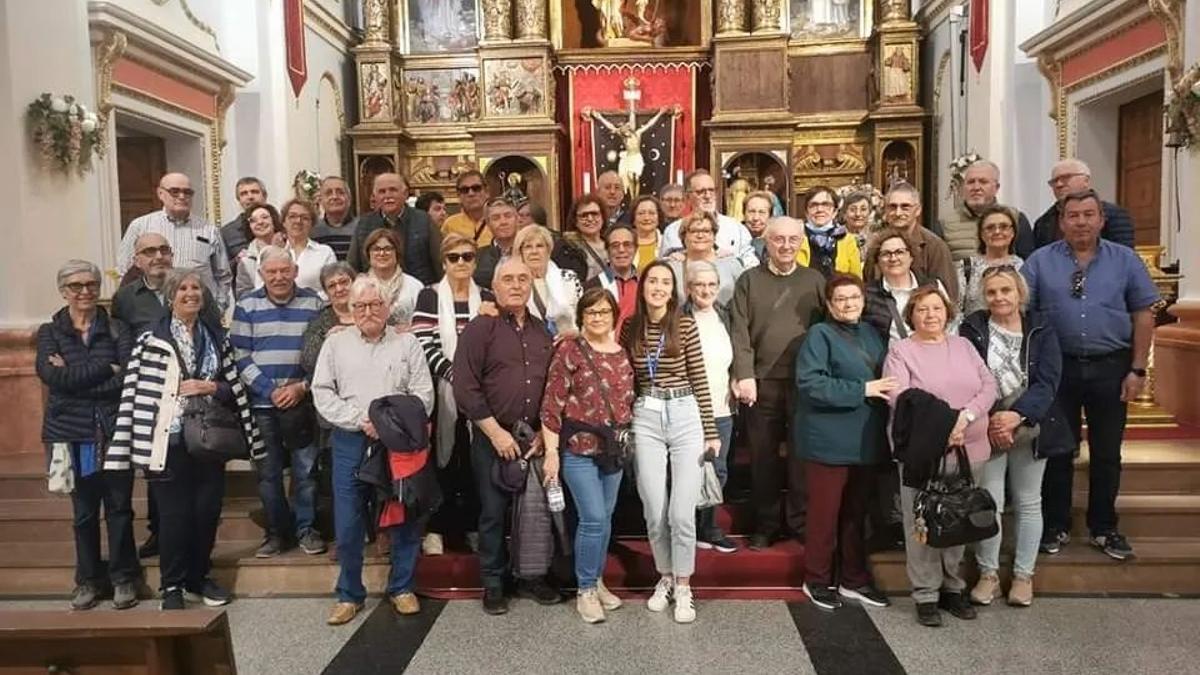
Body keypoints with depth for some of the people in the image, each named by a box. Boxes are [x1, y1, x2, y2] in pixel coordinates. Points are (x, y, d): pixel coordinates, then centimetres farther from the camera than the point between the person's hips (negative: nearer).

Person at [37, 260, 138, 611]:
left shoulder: (117, 329, 3)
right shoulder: (49, 333, 6)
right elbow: (53, 376, -11)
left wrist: (75, 378, -12)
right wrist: (106, 368, -13)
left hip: (115, 430, -1)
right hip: (73, 433, 1)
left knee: (119, 506, 5)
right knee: (84, 510, 11)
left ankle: (123, 578, 18)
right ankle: (88, 579, 25)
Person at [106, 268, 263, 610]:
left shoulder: (217, 338, 9)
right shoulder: (150, 341, -4)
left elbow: (234, 389, 9)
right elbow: (134, 394, -7)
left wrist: (210, 387, -10)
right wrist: (126, 447, -10)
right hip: (169, 441, -4)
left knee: (207, 511, 9)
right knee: (174, 514, 2)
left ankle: (199, 578, 27)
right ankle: (172, 586, 18)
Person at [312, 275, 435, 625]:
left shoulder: (407, 343, 6)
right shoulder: (335, 344, 9)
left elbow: (423, 394, 0)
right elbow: (322, 393, 2)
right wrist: (360, 420, -10)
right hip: (350, 443, 1)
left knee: (405, 517, 5)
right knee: (348, 523, 4)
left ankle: (402, 588, 22)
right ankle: (349, 594, 20)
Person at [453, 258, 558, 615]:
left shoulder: (542, 331, 11)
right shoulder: (480, 328, -5)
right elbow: (465, 387, -11)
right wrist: (495, 432, -13)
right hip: (492, 438, -4)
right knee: (493, 512, 5)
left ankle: (530, 575, 27)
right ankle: (492, 582, 20)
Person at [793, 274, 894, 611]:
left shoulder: (870, 333, 14)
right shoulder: (819, 335, -8)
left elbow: (885, 378, 24)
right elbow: (810, 383, -20)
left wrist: (887, 389, 2)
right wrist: (862, 390, -19)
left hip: (865, 439, 7)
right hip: (829, 440, -7)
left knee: (856, 513, 16)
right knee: (825, 512, 3)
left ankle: (854, 579, 28)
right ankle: (817, 580, 19)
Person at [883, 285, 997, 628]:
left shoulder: (963, 345, 13)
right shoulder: (900, 350, -2)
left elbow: (989, 386, 3)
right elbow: (900, 398, -14)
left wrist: (965, 416, -14)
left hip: (967, 450, 5)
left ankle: (952, 588, 28)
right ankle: (926, 596, 12)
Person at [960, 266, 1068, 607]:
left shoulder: (1041, 331, 2)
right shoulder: (972, 329, -1)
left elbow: (1047, 382, -7)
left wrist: (1017, 415, -21)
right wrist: (989, 421, -17)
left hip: (1029, 429, 2)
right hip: (986, 429, -1)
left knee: (1028, 502, 10)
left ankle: (1023, 575, 23)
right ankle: (988, 574, 14)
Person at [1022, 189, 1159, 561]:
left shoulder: (1125, 260, 2)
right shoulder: (1040, 261, -1)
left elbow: (1143, 315, 3)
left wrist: (1138, 369, -2)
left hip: (1111, 367, 1)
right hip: (1058, 367, -1)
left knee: (1107, 452, 10)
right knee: (1057, 450, 8)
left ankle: (1104, 528, 25)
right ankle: (1055, 526, 21)